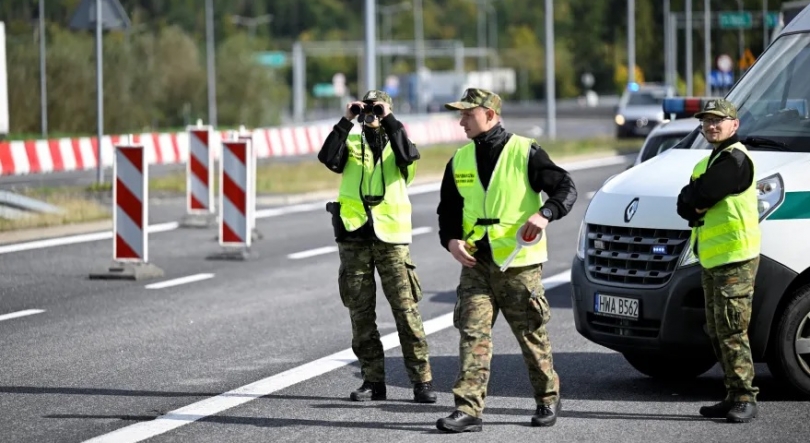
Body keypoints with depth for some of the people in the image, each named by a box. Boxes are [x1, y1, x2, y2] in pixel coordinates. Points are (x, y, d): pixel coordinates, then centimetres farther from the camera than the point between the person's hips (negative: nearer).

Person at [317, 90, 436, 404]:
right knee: (360, 312, 4)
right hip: (354, 236, 2)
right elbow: (328, 158, -8)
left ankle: (422, 380, -3)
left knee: (406, 309, -6)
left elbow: (408, 154, -15)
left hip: (390, 236, -2)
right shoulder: (351, 143, 12)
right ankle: (372, 380, 11)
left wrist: (388, 120, -15)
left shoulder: (396, 140, 9)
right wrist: (346, 121, -11)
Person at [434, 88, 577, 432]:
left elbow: (566, 188, -7)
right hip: (476, 262, 4)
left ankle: (548, 398, 26)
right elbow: (448, 208, 17)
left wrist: (544, 213, -26)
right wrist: (451, 239, -3)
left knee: (532, 336, 7)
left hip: (518, 264, -4)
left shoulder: (524, 152, -6)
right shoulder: (460, 160, 10)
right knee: (472, 333, -8)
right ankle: (468, 409, -12)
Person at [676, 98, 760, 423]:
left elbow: (699, 196, -19)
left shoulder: (735, 159, -12)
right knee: (717, 334, 12)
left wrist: (693, 201, 2)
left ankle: (744, 399, -10)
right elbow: (684, 204, 13)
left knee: (732, 332, -12)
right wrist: (696, 208, -7)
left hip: (735, 259, -10)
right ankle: (734, 396, 17)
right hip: (710, 260, 10)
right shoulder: (709, 162, 21)